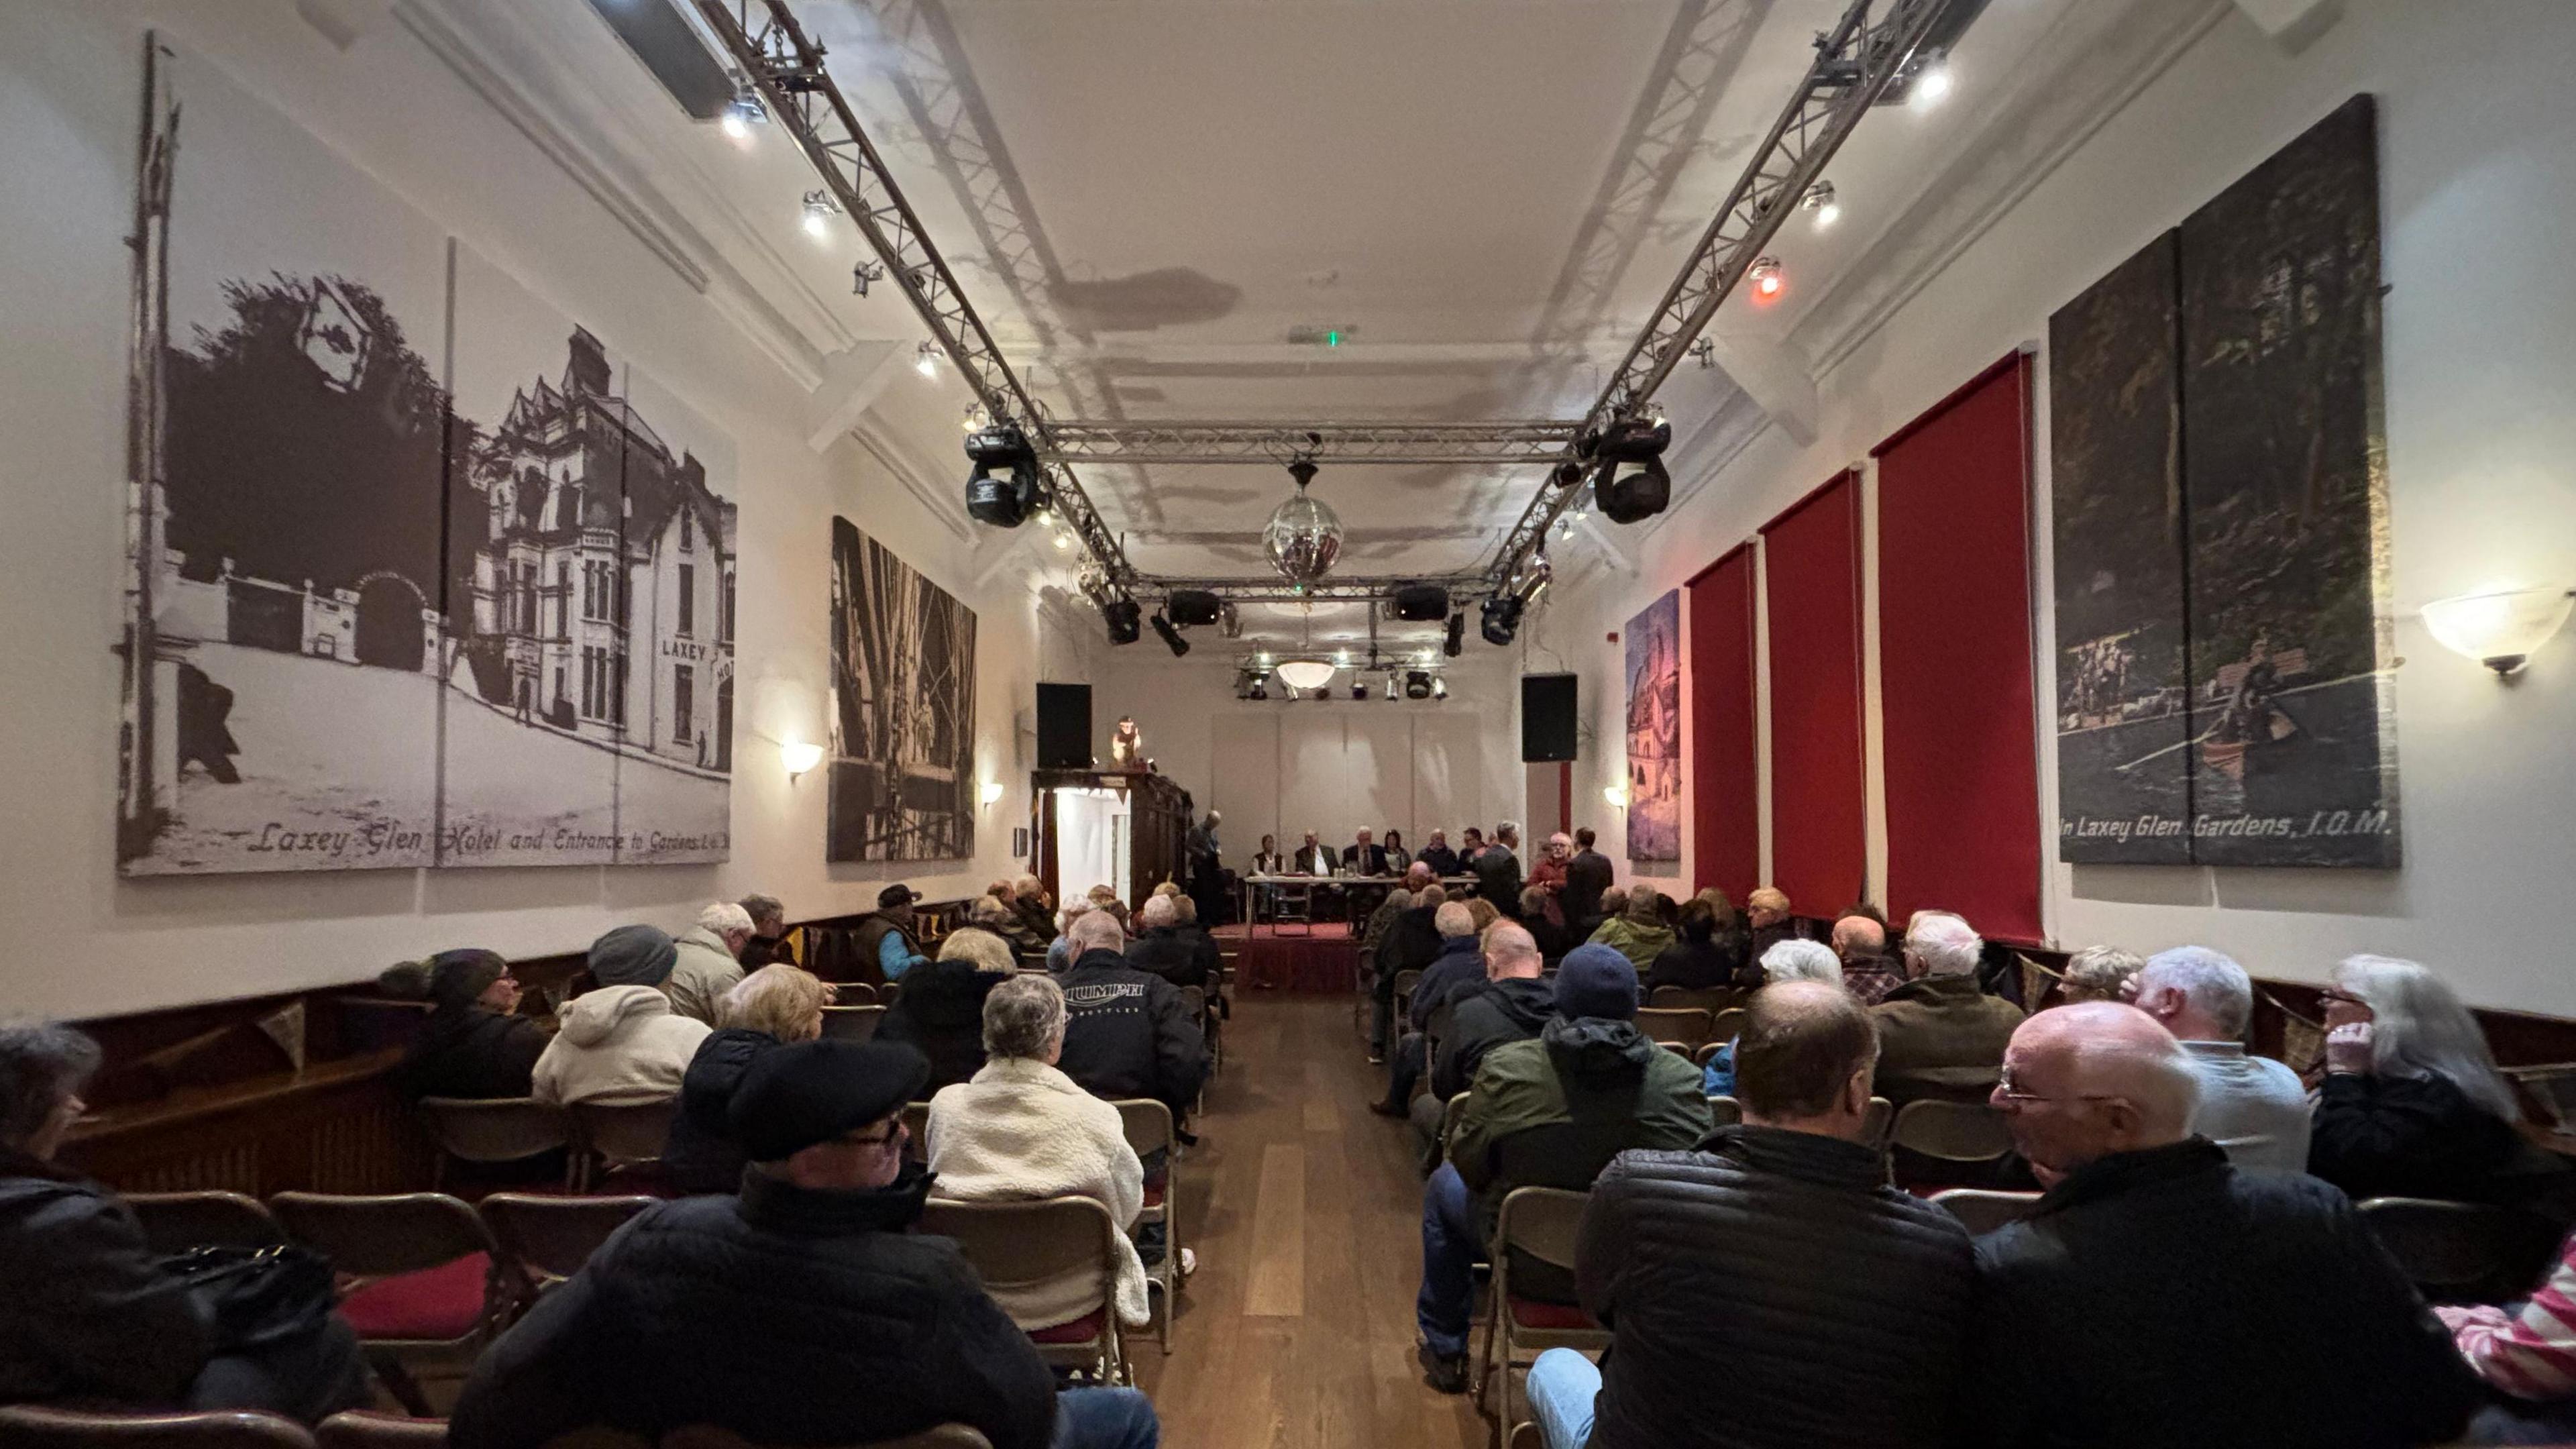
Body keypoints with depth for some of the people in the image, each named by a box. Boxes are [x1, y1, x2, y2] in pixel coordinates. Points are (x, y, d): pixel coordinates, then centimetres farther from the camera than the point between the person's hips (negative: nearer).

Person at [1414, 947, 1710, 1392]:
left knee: (1443, 1185, 27)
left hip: (1531, 1269, -2)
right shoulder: (1681, 1077, -15)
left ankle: (1444, 1352, 42)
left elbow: (1470, 1168, -8)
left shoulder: (1506, 1068, -19)